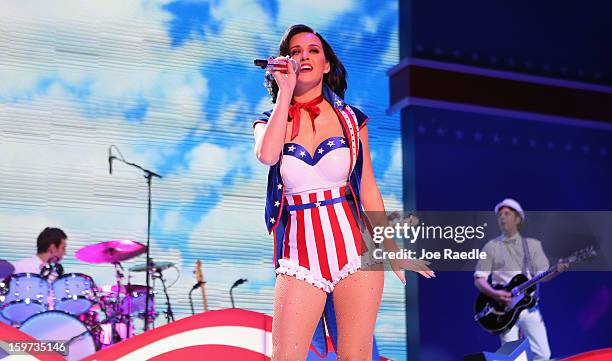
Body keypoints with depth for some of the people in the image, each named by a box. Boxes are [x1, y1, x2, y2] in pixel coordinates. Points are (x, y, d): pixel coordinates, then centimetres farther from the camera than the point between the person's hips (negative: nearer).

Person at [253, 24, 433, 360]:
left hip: (354, 247, 0)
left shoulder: (351, 119, 8)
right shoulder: (269, 122, 8)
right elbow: (267, 155, -17)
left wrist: (392, 250, 8)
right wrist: (285, 92, -8)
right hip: (300, 253, 0)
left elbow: (368, 189, 10)